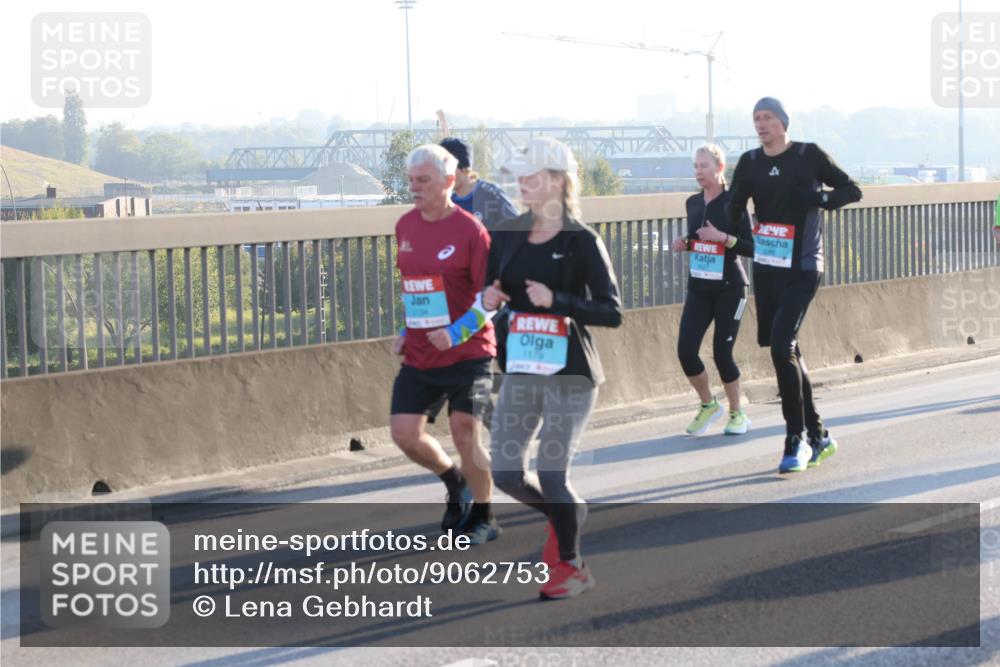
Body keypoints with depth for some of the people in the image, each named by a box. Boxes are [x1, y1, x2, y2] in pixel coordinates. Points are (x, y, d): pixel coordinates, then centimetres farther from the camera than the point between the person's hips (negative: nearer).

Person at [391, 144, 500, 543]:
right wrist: (405, 332, 13)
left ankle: (483, 518, 13)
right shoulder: (405, 226, 7)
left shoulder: (470, 231, -12)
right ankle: (454, 482, 26)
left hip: (466, 353, -6)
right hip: (418, 356, 6)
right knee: (404, 433, -2)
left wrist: (456, 334, -24)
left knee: (465, 433, -7)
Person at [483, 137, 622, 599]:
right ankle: (564, 515, 34)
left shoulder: (581, 241, -10)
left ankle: (572, 566, 18)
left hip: (569, 373, -5)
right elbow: (492, 293, 17)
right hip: (520, 369, 5)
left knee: (551, 474, -6)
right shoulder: (506, 236, 6)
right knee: (505, 473, 3)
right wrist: (487, 299, -6)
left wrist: (556, 301, -23)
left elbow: (612, 313, -13)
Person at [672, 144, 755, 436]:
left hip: (729, 288, -5)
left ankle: (737, 414, 18)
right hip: (698, 288, 5)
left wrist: (724, 237, -25)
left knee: (722, 353, -3)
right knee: (685, 350, -5)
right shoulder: (693, 203, 7)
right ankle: (708, 405, 18)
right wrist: (684, 244, 1)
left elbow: (751, 248, -11)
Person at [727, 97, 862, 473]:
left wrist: (823, 198, -17)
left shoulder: (809, 156, -5)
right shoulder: (750, 162, 7)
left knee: (782, 346, -18)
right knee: (785, 350, 10)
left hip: (801, 269, -6)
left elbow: (852, 190, -1)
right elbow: (732, 215, 9)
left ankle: (797, 440, -10)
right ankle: (818, 435, 22)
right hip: (765, 269, 6)